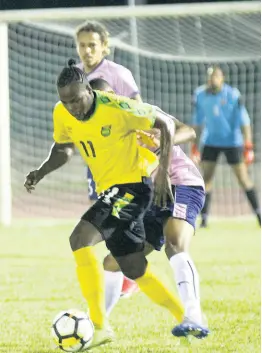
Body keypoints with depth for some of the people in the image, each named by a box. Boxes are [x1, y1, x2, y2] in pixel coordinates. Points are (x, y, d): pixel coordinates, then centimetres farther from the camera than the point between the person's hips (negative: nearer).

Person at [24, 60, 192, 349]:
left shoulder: (117, 108, -22)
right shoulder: (62, 115, -3)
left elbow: (165, 122, -12)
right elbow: (63, 149, 16)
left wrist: (162, 172, -16)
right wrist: (41, 172, -3)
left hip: (134, 183, -8)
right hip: (109, 190, 8)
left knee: (80, 239, -25)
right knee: (134, 269, 13)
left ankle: (99, 326, -23)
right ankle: (184, 317, 30)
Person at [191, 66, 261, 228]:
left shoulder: (233, 95, -14)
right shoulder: (200, 95, -3)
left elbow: (243, 121, -11)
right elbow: (198, 122, 9)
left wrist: (248, 147, -15)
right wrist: (195, 147, 9)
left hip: (232, 141, -3)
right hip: (210, 141, 3)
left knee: (243, 178, -1)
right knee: (206, 179, -4)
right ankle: (204, 219, 0)